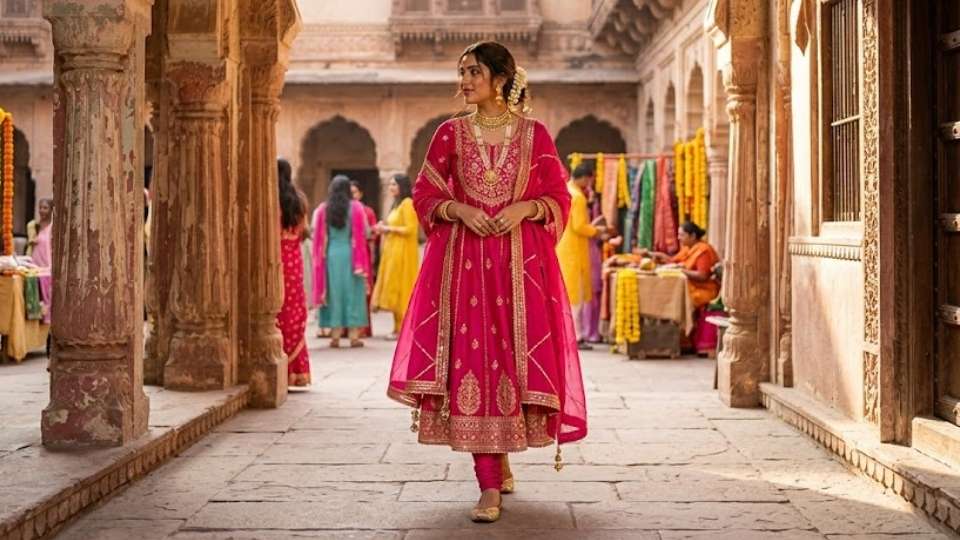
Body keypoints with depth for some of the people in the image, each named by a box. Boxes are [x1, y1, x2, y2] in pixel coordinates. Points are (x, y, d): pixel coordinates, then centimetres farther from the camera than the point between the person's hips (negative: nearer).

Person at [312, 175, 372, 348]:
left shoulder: (323, 209, 1)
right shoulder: (356, 208, -3)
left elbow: (318, 237, 3)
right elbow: (364, 233, -5)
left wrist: (321, 258, 12)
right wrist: (361, 263, 1)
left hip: (330, 256, 2)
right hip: (350, 255, -2)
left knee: (334, 293, 8)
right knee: (352, 293, 5)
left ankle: (335, 335, 7)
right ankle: (354, 335, 3)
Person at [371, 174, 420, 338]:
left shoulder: (407, 203, -10)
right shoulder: (397, 204, 19)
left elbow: (410, 229, -19)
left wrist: (389, 229, -11)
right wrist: (385, 229, 7)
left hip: (402, 252, -9)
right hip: (393, 251, 9)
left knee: (400, 288, -7)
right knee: (394, 290, 7)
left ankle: (403, 329, -4)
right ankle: (398, 328, 10)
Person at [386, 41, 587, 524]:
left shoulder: (535, 134, 4)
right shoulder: (450, 133, 7)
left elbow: (559, 197, 5)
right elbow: (425, 194, 7)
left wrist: (524, 208, -12)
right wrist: (460, 210, -10)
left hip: (521, 261, 0)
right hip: (464, 260, 0)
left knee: (518, 356, -1)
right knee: (472, 358, -7)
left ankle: (499, 460, 25)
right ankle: (491, 484, -4)